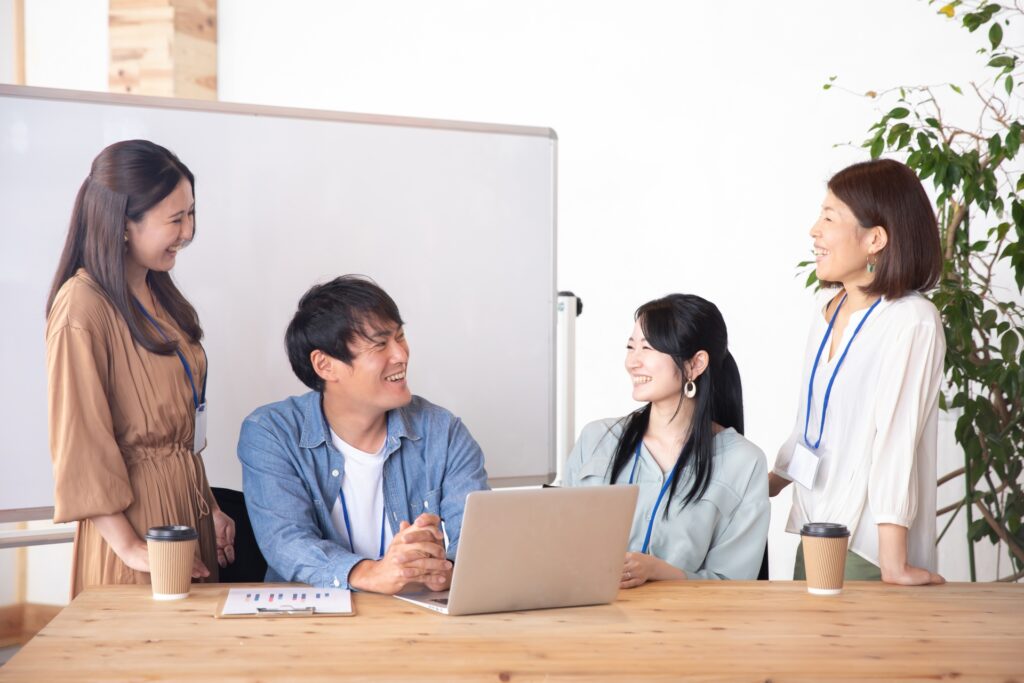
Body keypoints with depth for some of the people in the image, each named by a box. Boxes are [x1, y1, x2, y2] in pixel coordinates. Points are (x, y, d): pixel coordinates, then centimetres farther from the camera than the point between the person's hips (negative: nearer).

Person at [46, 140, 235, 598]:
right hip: (135, 509, -8)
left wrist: (210, 508, 12)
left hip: (188, 501, 8)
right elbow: (81, 443, -18)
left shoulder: (158, 295, 10)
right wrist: (131, 548, -16)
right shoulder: (82, 307, -17)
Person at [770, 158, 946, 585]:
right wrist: (769, 486, 23)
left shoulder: (911, 321, -17)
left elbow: (896, 438, -21)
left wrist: (893, 565, -22)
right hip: (814, 531, 7)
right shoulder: (829, 306, 7)